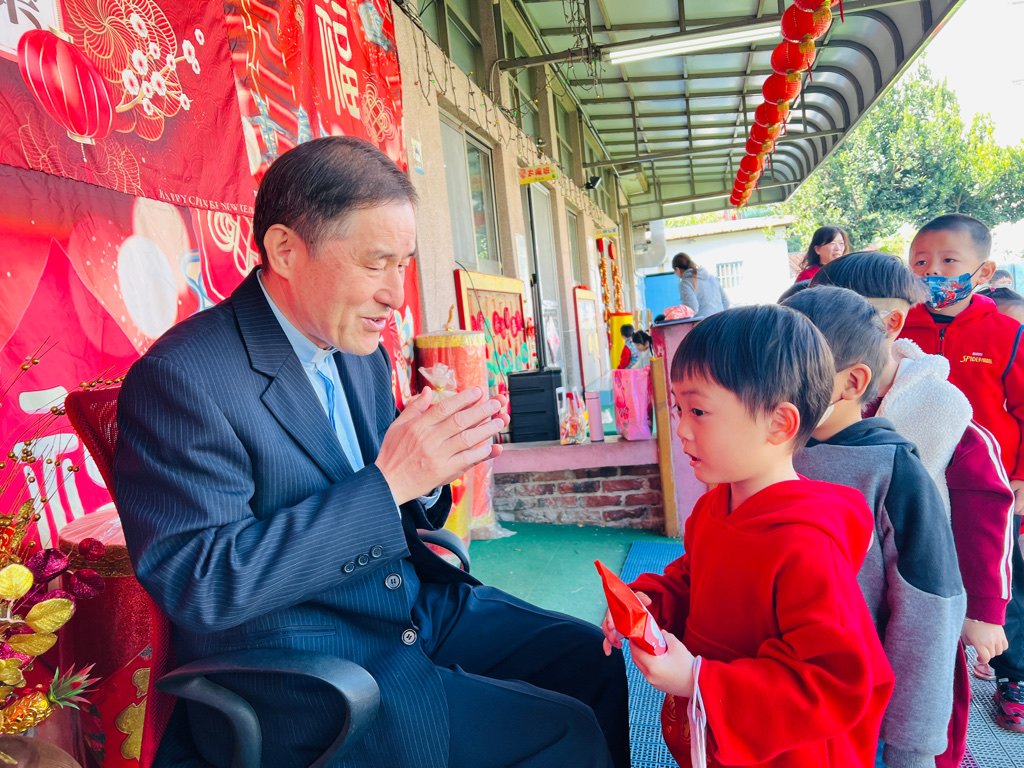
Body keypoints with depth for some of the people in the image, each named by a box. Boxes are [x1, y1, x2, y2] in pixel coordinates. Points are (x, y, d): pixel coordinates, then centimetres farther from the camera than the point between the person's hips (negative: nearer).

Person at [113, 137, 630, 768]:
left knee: (593, 660, 4)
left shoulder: (364, 355, 5)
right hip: (300, 688, -7)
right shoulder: (180, 378, -18)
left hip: (420, 609, 7)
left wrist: (435, 462, -11)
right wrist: (388, 483, -27)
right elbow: (198, 585, -23)